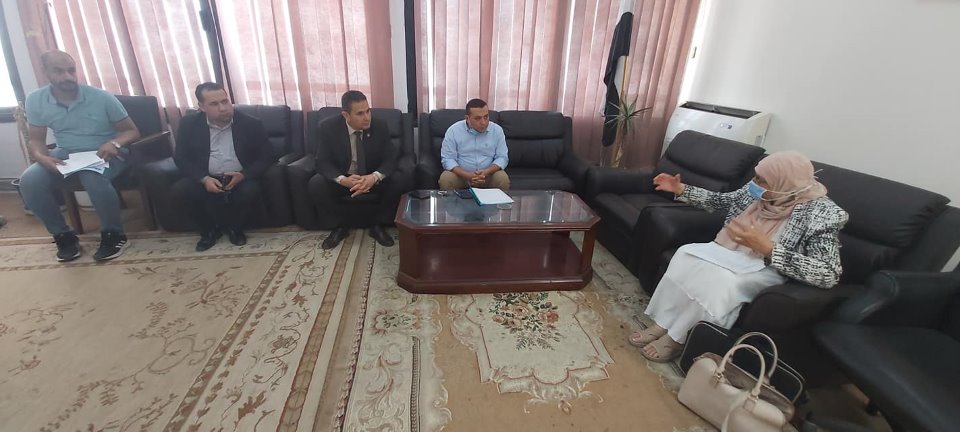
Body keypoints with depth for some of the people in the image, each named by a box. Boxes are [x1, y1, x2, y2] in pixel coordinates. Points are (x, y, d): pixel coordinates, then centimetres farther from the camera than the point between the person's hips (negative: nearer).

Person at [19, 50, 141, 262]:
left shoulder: (102, 97, -13)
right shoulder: (35, 100, -3)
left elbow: (132, 131, -9)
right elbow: (36, 140, 5)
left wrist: (115, 143, -31)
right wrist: (42, 157, -19)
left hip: (104, 154, -4)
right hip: (65, 154, 4)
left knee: (93, 178, -37)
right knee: (29, 181, -22)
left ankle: (114, 234, -15)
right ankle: (63, 235, -2)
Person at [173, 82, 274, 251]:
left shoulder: (251, 124, -5)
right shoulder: (188, 124, 0)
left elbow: (266, 157, -5)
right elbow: (181, 158, 1)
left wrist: (243, 175, -22)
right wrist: (204, 179, -19)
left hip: (239, 178, -2)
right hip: (206, 179, 2)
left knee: (251, 190, -33)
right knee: (179, 189, -25)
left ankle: (234, 227, -2)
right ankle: (210, 229, 1)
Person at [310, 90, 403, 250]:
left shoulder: (380, 126, -15)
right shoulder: (328, 127, -16)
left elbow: (390, 159, -16)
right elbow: (323, 162, -15)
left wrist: (374, 177, -39)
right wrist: (342, 180, -37)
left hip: (373, 179, 0)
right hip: (343, 179, 0)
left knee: (396, 184, -27)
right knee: (315, 184, -25)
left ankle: (377, 226, -3)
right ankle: (341, 226, -1)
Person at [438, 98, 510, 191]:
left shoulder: (497, 130, -4)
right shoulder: (453, 130, -9)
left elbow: (502, 158, -3)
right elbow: (447, 159, -11)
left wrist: (486, 172, -24)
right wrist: (467, 175, -27)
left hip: (488, 174, 1)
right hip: (461, 174, -1)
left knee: (503, 179, -26)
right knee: (445, 179, -29)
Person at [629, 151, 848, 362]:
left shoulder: (821, 214, -22)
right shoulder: (759, 192, -6)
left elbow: (829, 274, -29)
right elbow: (721, 200, 12)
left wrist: (765, 247, -37)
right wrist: (680, 189, 2)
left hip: (768, 269, -6)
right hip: (729, 252, 6)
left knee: (721, 280, -35)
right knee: (686, 254, -21)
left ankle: (677, 338, -15)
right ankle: (663, 324, -16)